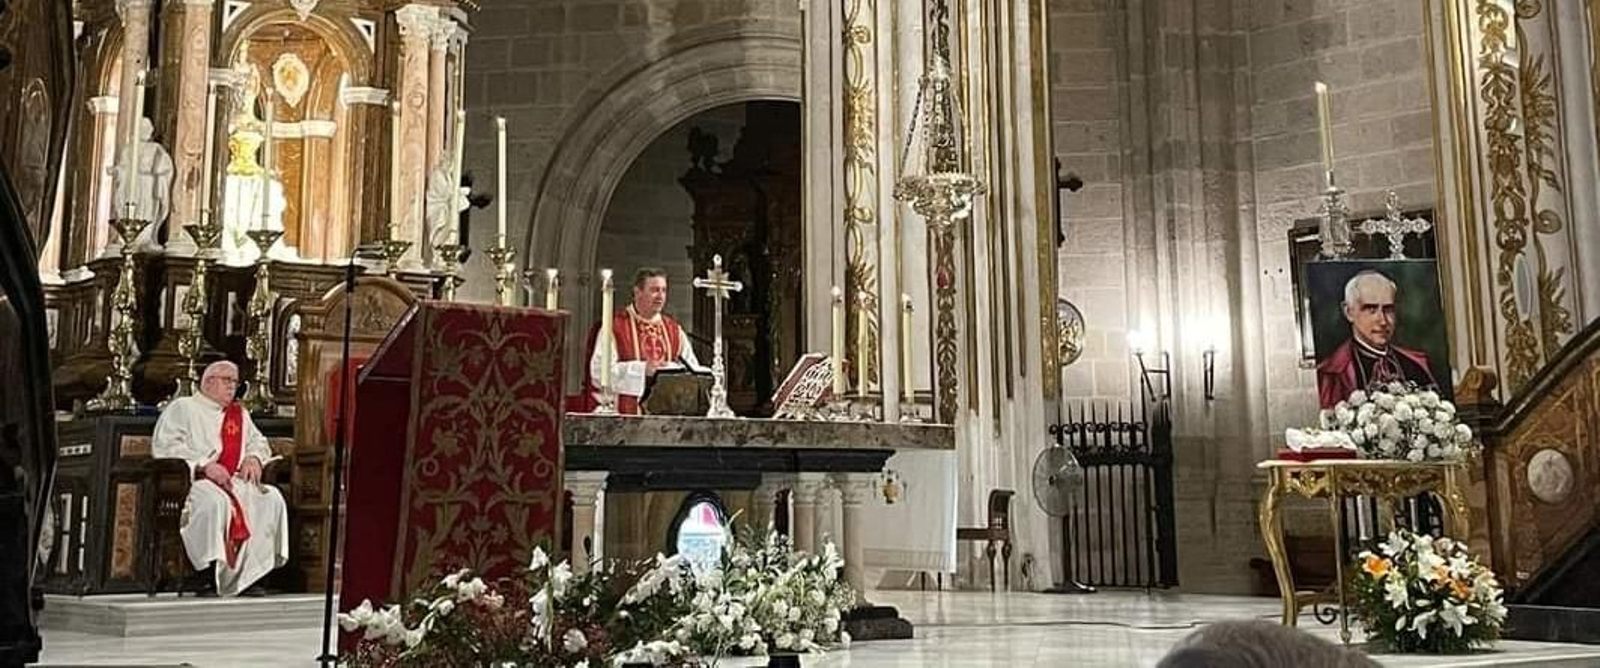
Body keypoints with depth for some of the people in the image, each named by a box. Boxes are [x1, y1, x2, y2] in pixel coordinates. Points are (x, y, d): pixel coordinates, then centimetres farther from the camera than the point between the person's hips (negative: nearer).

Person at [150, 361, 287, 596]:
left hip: (234, 480, 6)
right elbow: (164, 446, -6)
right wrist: (204, 465, -19)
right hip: (190, 479, -6)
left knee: (271, 498, -19)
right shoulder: (182, 407, 8)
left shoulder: (239, 414, 27)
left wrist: (254, 457, 2)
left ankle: (251, 575, -20)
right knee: (215, 500, -39)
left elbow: (258, 442, 28)